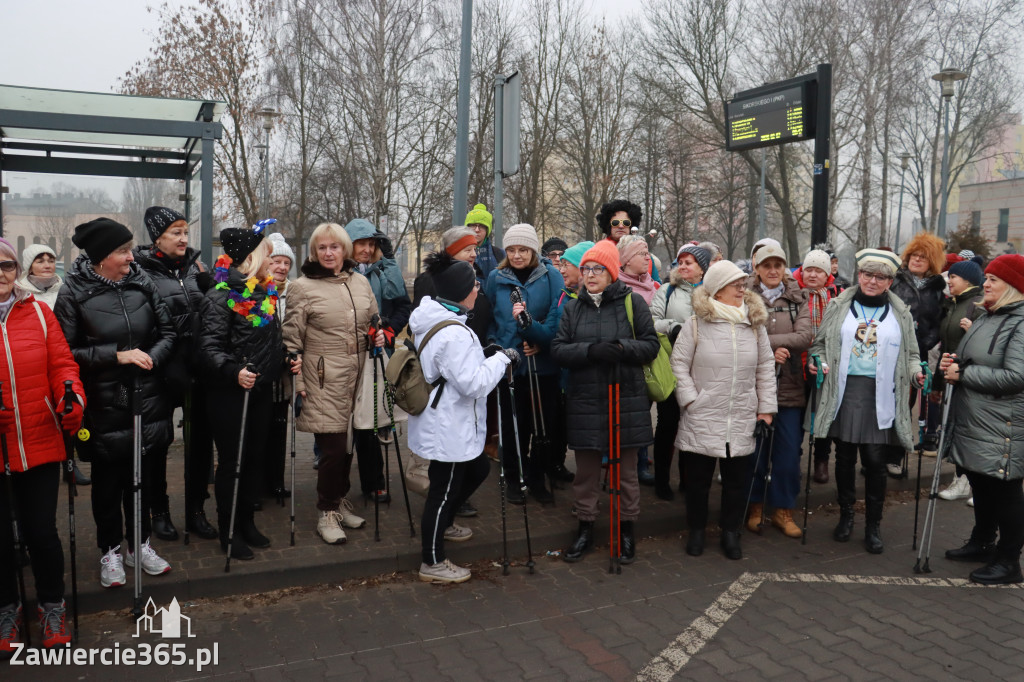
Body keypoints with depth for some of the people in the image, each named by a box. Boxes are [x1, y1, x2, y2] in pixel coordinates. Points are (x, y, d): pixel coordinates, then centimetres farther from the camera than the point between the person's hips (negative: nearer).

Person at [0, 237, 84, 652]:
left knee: (41, 531, 6)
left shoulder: (39, 312, 4)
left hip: (40, 446, 0)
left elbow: (61, 365, 1)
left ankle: (51, 607, 28)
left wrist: (72, 398, -18)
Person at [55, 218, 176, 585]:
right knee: (107, 480, 11)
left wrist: (152, 358, -13)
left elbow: (167, 331, 5)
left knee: (141, 475, 15)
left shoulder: (142, 282, -1)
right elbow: (66, 351, -9)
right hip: (103, 406, -3)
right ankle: (110, 550, 30)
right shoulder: (74, 293, -9)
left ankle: (140, 544, 32)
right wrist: (117, 355, -16)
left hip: (146, 400, 3)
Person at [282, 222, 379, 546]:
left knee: (347, 443, 12)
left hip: (357, 376, 5)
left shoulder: (361, 282, 11)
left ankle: (339, 500, 31)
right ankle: (327, 513, 13)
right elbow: (292, 339, -4)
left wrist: (378, 337, 3)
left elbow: (375, 322, 24)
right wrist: (296, 382, -8)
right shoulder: (302, 288, -4)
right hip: (323, 380, -5)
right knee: (333, 447, -5)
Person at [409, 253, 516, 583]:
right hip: (449, 428, -10)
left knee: (477, 469, 26)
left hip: (449, 422, 10)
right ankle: (433, 563, 19)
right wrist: (501, 358, -14)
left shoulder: (429, 320, 5)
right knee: (444, 489, 3)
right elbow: (474, 383, -26)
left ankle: (443, 523, 44)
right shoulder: (454, 333, -26)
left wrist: (486, 356, 8)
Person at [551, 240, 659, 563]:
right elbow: (558, 349, -1)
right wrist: (590, 351, -18)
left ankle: (628, 528, 27)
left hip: (626, 399, -2)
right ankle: (585, 528, 27)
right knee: (586, 469, 11)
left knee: (627, 469, 10)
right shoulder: (573, 307, 8)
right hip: (584, 400, 2)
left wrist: (622, 348, -21)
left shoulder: (632, 302, -1)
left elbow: (651, 345, -2)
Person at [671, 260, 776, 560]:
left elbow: (766, 367, 10)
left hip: (742, 420, 3)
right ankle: (696, 530, 25)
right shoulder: (696, 324, -4)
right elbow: (679, 364, -2)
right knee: (698, 477, 8)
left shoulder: (755, 324, 6)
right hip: (702, 417, -2)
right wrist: (690, 399, -9)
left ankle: (730, 531, 26)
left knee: (736, 478, 9)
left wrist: (766, 406, 7)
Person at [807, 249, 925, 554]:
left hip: (881, 396, 0)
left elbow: (910, 354, 14)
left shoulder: (900, 313, 10)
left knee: (875, 460, 1)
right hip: (844, 392, 0)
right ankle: (846, 515, 28)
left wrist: (916, 372, -6)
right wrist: (817, 362, -10)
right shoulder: (839, 306, 7)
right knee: (845, 457, 9)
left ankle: (873, 524, 17)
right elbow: (821, 343, 10)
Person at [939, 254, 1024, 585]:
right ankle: (981, 543, 36)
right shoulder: (986, 317, 14)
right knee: (980, 486, 20)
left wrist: (963, 374, -17)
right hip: (971, 422, 9)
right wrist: (952, 363, 4)